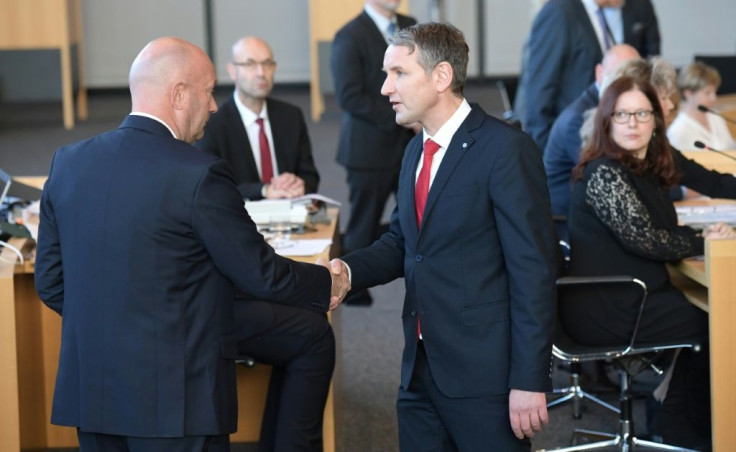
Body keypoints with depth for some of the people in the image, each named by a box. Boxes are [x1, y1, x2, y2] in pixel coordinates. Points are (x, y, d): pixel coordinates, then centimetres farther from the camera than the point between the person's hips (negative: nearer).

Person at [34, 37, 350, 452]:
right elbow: (260, 273, -8)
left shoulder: (69, 163, 3)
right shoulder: (199, 175, -15)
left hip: (89, 391, 7)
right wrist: (330, 284, 9)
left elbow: (50, 281, 9)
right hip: (175, 400, -6)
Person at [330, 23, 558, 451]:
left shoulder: (506, 149, -14)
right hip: (420, 368, 8)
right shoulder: (417, 151, 13)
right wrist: (348, 268, -1)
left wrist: (530, 380, -18)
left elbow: (534, 271, -16)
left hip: (484, 372, -8)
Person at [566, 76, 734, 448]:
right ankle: (688, 429, 16)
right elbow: (642, 239, -22)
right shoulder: (604, 174, -19)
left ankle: (678, 422, 17)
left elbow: (661, 232, 14)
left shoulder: (646, 168, 9)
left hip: (628, 295, 9)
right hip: (607, 311, -9)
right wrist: (702, 242, -10)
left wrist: (702, 233, -6)